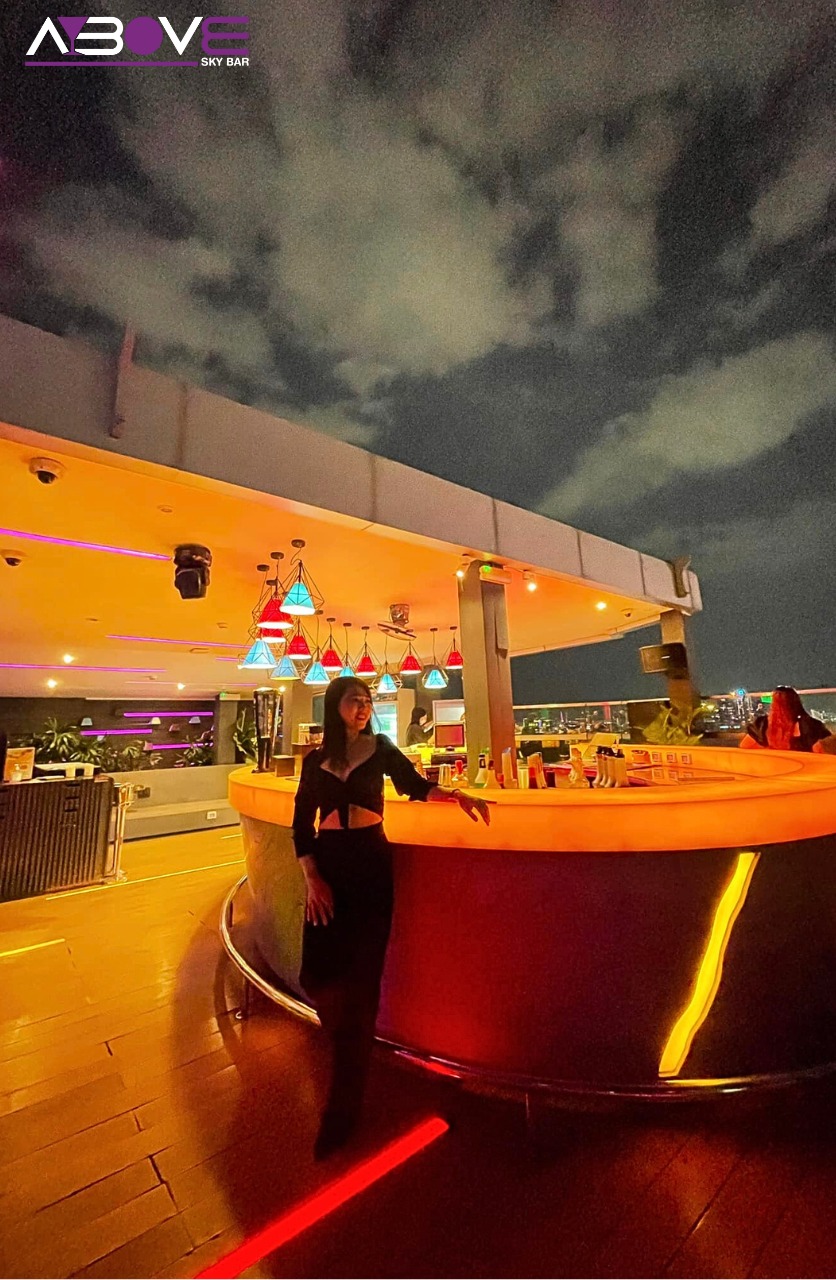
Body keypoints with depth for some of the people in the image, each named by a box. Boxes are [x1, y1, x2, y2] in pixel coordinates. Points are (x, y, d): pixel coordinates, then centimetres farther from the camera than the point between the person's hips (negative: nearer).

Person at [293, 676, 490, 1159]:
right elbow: (302, 825, 5)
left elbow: (415, 784, -4)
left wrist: (456, 796, -22)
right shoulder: (315, 760, 3)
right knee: (317, 973, 6)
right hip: (327, 863, 2)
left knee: (361, 976, 1)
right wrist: (312, 878, -5)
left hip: (370, 863, -2)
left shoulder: (380, 747, 1)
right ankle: (350, 1040, 42)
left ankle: (344, 1109, 20)